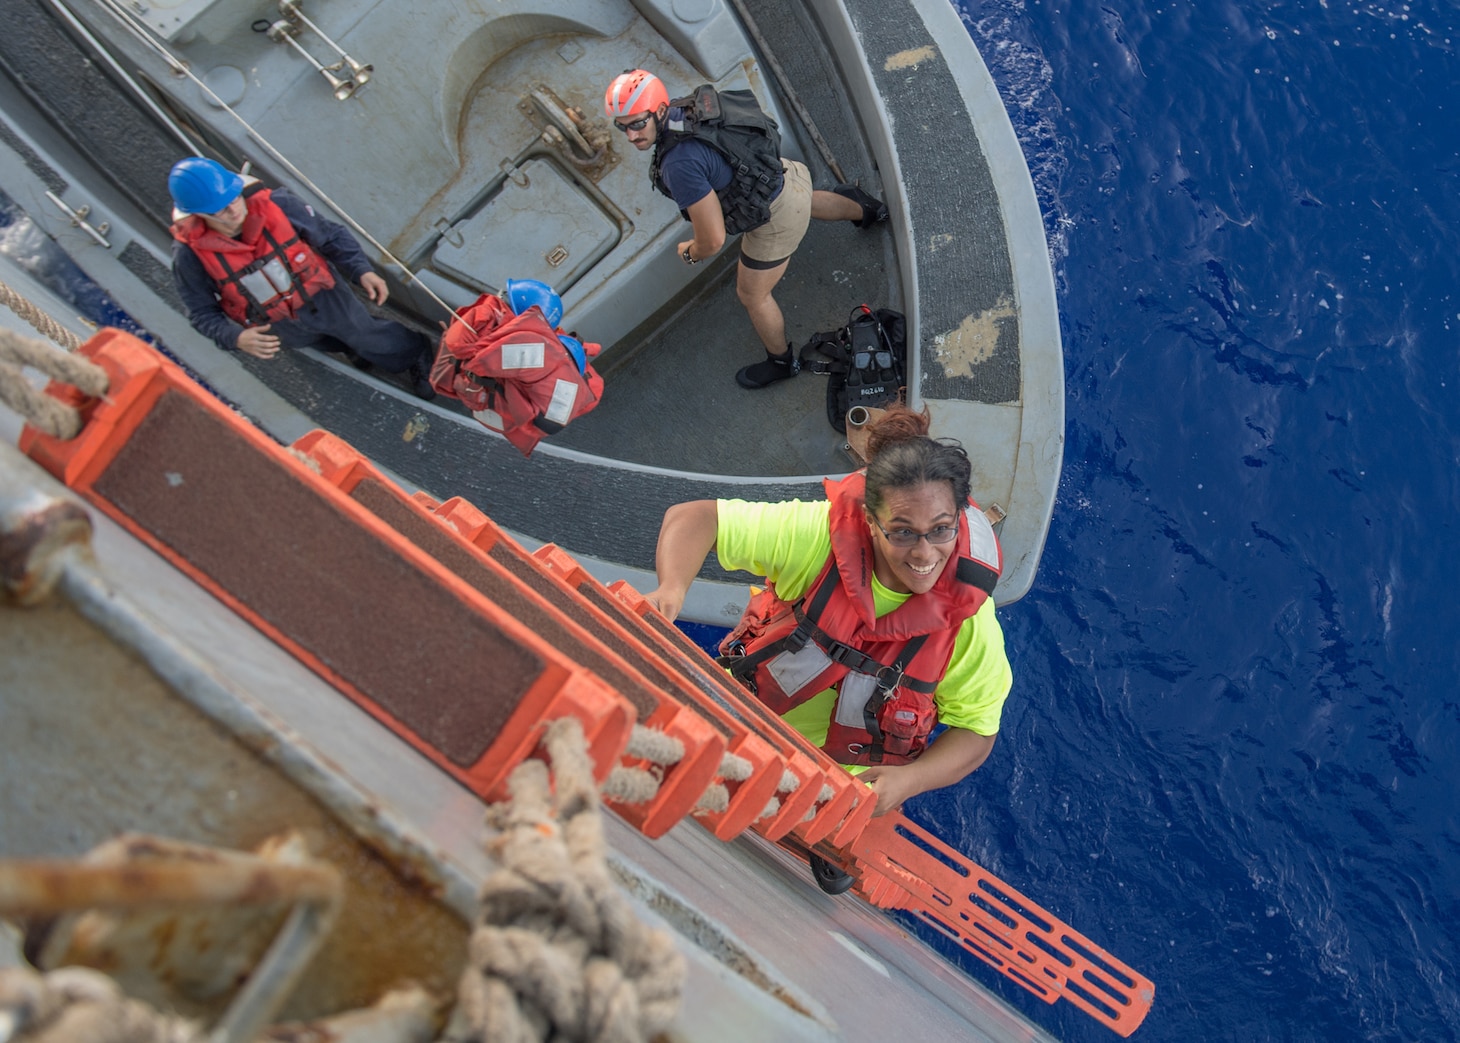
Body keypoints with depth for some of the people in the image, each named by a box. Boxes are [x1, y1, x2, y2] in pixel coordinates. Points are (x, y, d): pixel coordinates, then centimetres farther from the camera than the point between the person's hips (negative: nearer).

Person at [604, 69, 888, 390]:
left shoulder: (680, 164, -37)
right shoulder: (682, 109, -11)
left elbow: (713, 239, -31)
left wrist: (690, 253, -9)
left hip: (776, 219, -7)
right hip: (784, 175, 8)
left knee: (753, 295, 16)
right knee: (810, 204, 42)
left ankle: (781, 361, 40)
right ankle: (866, 209, 71)